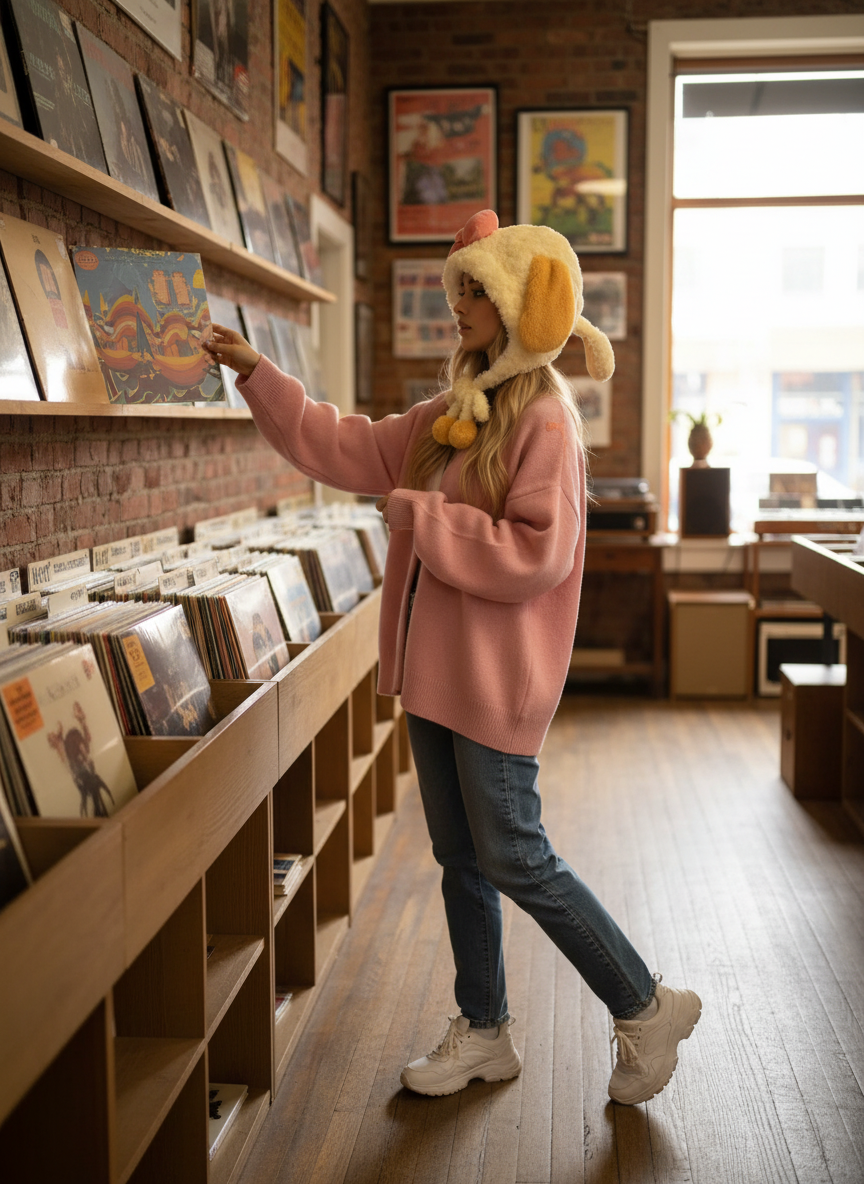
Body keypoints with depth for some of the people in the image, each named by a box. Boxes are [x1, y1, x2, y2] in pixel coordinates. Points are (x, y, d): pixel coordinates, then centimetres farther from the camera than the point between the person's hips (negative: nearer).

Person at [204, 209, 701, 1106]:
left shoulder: (544, 419, -15)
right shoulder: (453, 414, 11)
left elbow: (536, 554, -23)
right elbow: (351, 451, 15)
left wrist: (419, 515, -17)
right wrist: (256, 375, 14)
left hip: (495, 677, -8)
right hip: (434, 666, 9)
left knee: (514, 860, -1)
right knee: (460, 859, 15)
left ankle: (646, 1007, 18)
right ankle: (484, 1032, 30)